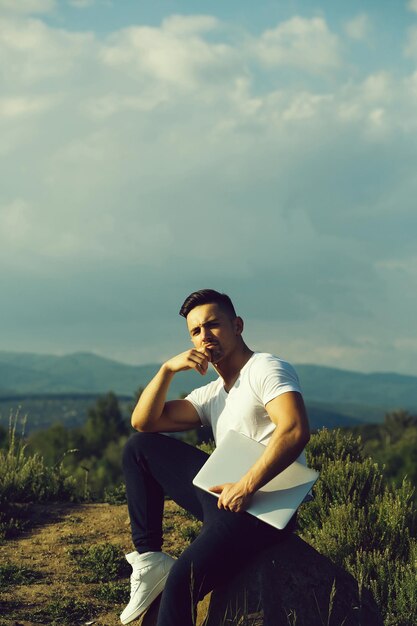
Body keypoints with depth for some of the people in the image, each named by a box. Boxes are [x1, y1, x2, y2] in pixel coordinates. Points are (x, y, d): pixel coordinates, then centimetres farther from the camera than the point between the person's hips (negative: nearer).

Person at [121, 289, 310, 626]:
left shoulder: (267, 368, -5)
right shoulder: (212, 394, 20)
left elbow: (295, 431, -23)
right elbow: (143, 422, 15)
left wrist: (246, 487, -24)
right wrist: (168, 369, 2)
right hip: (224, 492, 9)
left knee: (181, 581, -27)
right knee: (139, 447, 12)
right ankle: (149, 558, 3)